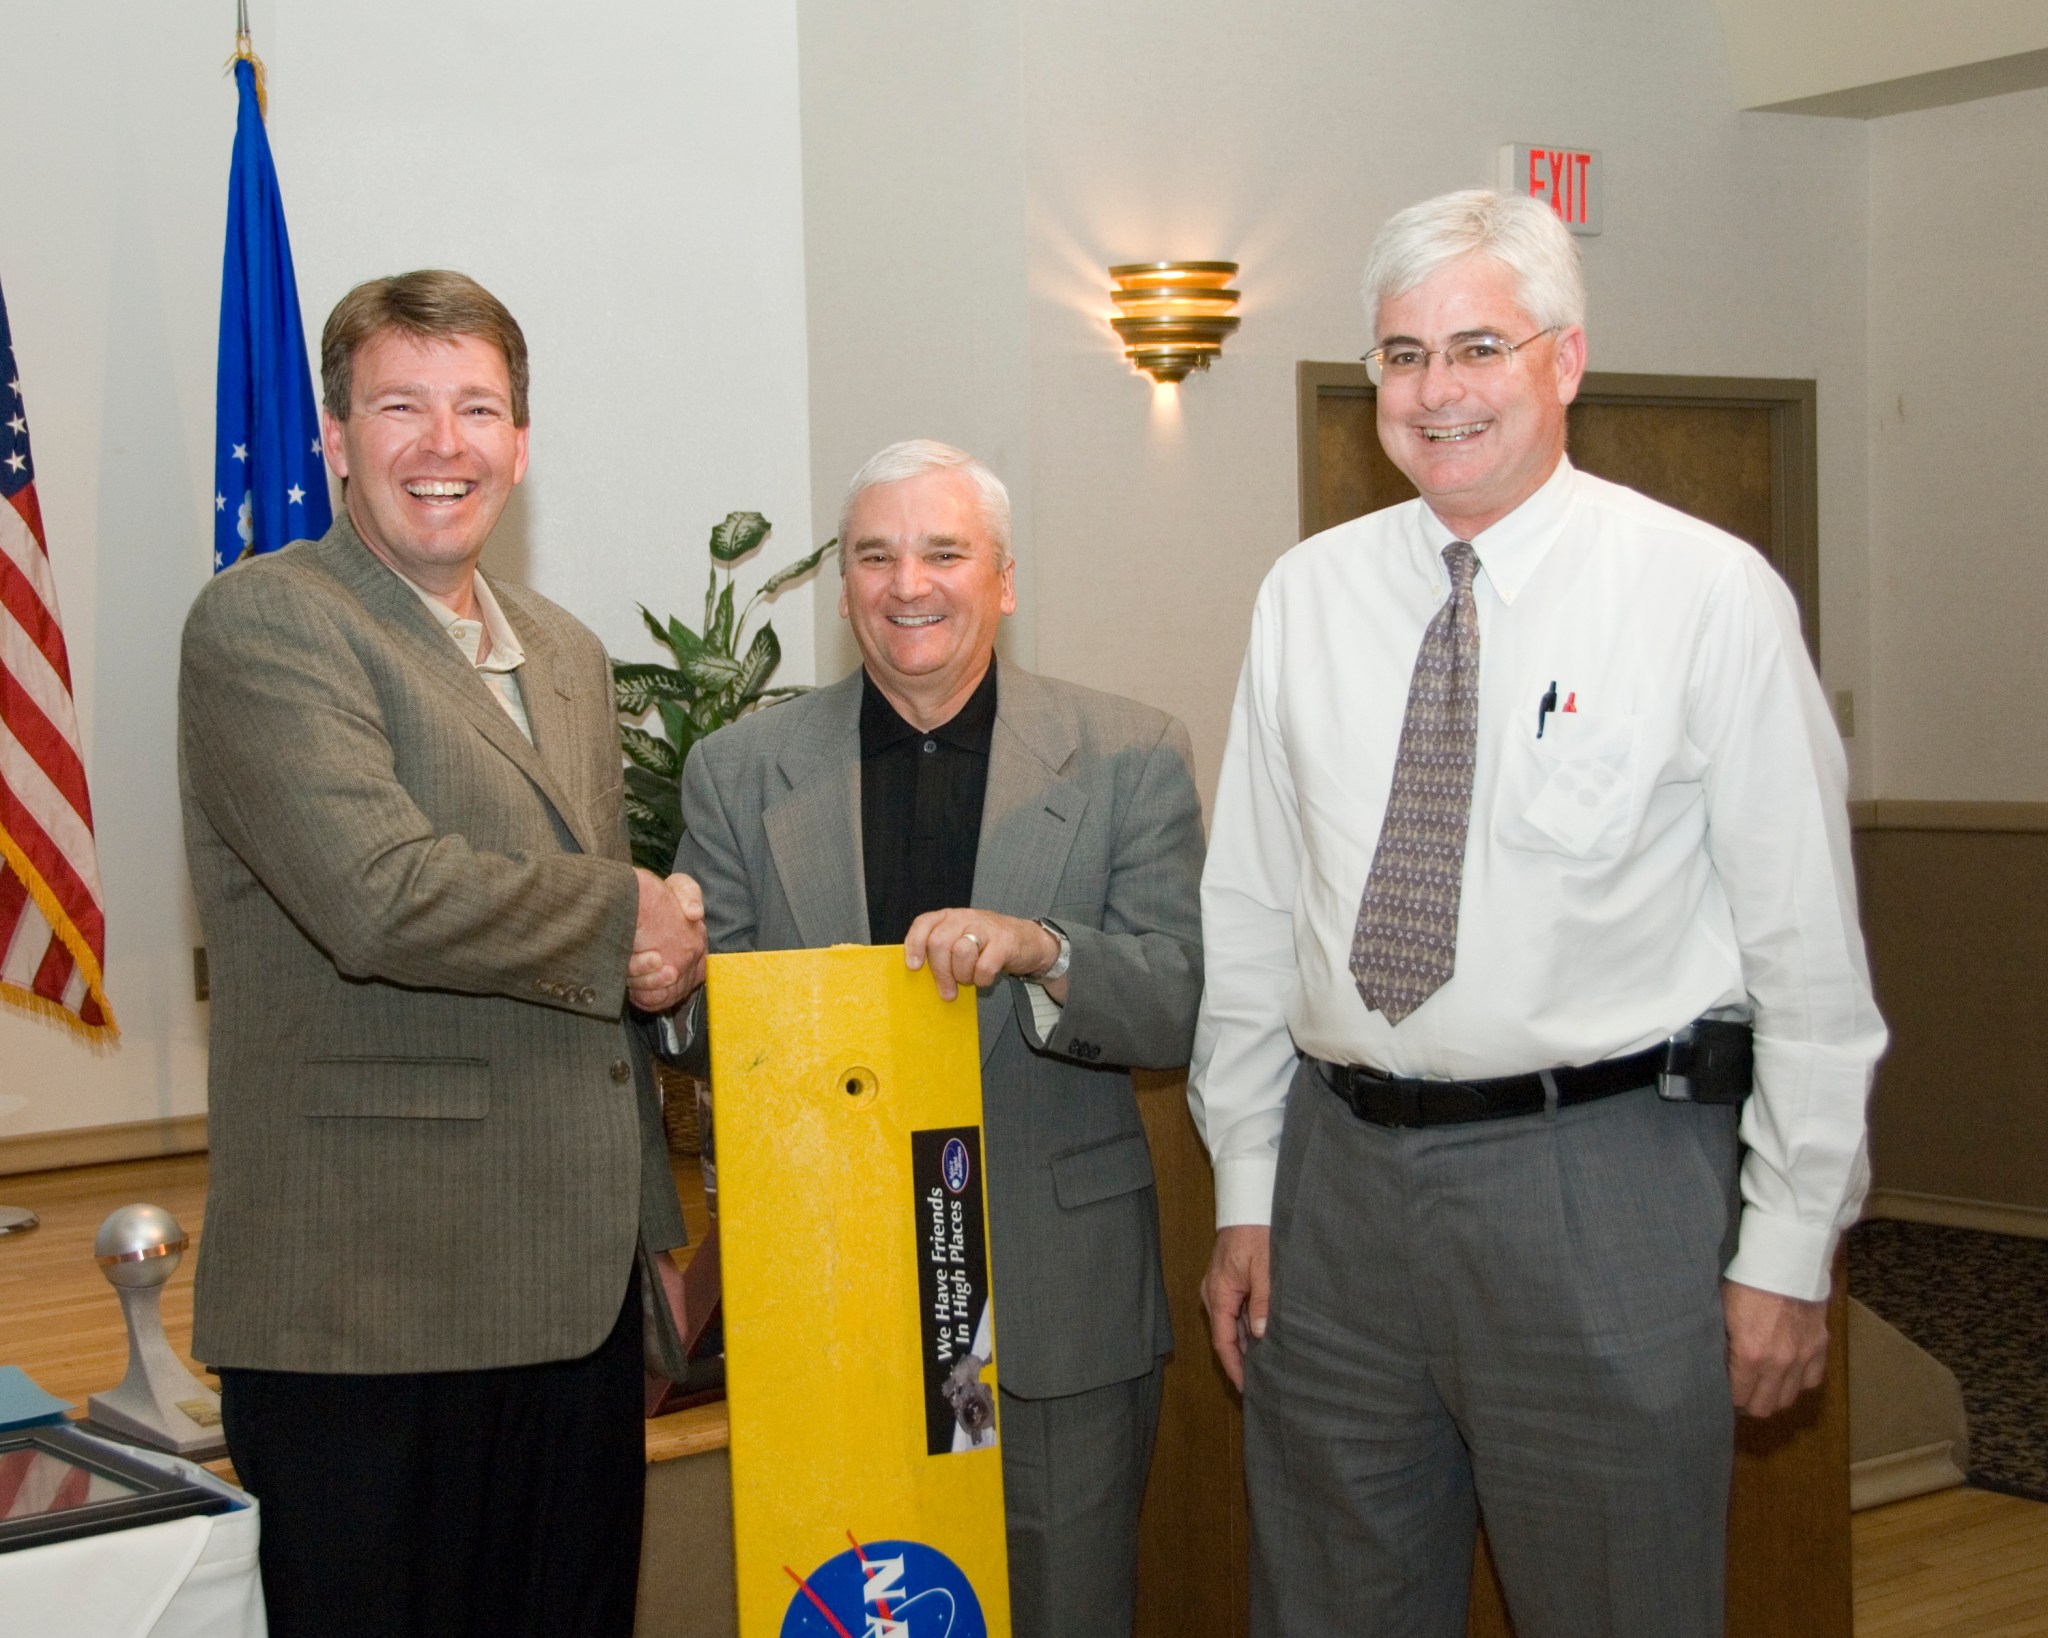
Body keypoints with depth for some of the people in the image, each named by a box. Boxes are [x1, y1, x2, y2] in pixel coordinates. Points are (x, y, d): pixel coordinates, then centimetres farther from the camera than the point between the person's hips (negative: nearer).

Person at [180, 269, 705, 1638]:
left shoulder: (566, 652, 18)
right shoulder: (263, 625, -8)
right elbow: (380, 896, -22)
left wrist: (667, 946, 7)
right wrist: (624, 915, -10)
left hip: (577, 1281, 8)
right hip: (370, 1304, -7)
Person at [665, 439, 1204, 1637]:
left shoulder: (1129, 759, 1)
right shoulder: (739, 774, 5)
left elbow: (1186, 1006, -4)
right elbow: (697, 1016, 5)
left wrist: (1039, 948, -24)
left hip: (1060, 1311, 0)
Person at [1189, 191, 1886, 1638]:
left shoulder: (1709, 594, -6)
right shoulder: (1307, 595, 6)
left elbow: (1809, 947, -5)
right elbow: (1247, 912, 9)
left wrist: (1789, 1246, -6)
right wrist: (1246, 1192, 8)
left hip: (1601, 1189, -4)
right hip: (1338, 1172, 4)